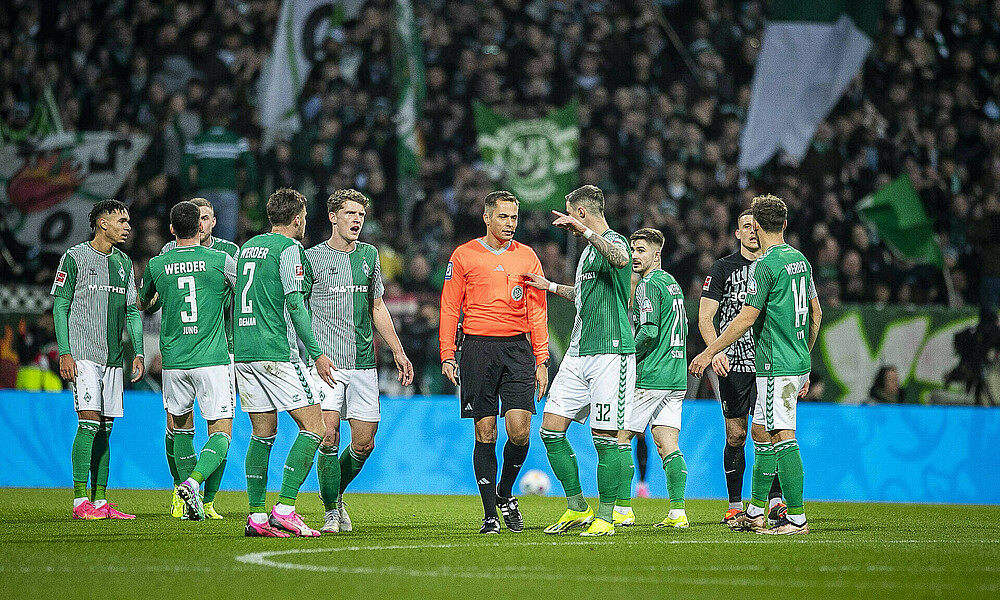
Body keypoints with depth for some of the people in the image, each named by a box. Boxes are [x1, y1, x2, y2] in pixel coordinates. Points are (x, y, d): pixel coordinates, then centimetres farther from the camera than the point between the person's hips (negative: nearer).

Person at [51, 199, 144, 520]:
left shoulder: (123, 263, 15)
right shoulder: (74, 258, -3)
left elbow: (132, 311, 19)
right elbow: (60, 307, -4)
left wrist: (138, 352, 10)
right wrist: (64, 353, -11)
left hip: (113, 358, 6)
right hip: (82, 356, -6)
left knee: (104, 429, 6)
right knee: (89, 422, -14)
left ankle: (100, 502, 8)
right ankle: (80, 502, -13)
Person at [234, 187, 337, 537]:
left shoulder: (248, 247, 18)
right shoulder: (289, 248, -6)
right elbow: (294, 304, -13)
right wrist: (317, 354, -10)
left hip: (243, 352, 8)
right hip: (277, 352, -8)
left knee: (263, 433, 11)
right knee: (313, 429, -4)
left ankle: (256, 517, 5)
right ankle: (284, 509, -12)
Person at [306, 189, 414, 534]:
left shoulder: (368, 255, 14)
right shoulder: (313, 258, 0)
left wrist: (398, 351, 19)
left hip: (363, 363, 5)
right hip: (326, 361, -5)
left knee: (364, 443, 2)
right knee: (329, 436, -15)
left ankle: (337, 494, 27)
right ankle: (332, 512, -5)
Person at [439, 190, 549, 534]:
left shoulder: (527, 257, 11)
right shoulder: (464, 256, 5)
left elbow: (537, 311, 11)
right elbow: (449, 308, 5)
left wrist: (541, 360, 4)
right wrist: (447, 356, -3)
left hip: (518, 348, 1)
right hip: (478, 348, -1)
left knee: (519, 431, -10)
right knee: (485, 433, -2)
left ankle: (505, 493, 16)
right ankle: (490, 514, 4)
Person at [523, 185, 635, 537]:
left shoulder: (614, 241, -8)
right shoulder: (588, 249, 20)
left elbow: (621, 259, -35)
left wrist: (584, 230, -41)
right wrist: (552, 287, 40)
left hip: (610, 352, -9)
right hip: (578, 353, 9)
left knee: (605, 437, -5)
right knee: (551, 429, 4)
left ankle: (605, 517, 4)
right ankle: (577, 509, 14)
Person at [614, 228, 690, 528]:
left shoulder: (649, 285, -11)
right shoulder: (673, 283, 17)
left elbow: (649, 332, -20)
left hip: (651, 377, -8)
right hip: (676, 377, 8)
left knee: (621, 438, 1)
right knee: (667, 444, 4)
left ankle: (622, 509, 0)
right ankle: (678, 511, -4)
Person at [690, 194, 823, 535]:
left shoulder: (764, 266, -14)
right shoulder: (800, 260, 13)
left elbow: (746, 318, -16)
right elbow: (816, 314, 19)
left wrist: (709, 353, -10)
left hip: (776, 367, -9)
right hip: (798, 363, 9)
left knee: (783, 437, -9)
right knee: (760, 432, 16)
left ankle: (796, 518, -11)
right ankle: (755, 513, 21)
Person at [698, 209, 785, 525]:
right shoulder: (723, 268, 3)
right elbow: (705, 317, -1)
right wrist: (715, 351, -18)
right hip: (732, 364, -2)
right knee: (736, 436, 0)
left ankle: (774, 501, 0)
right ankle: (735, 504, 8)